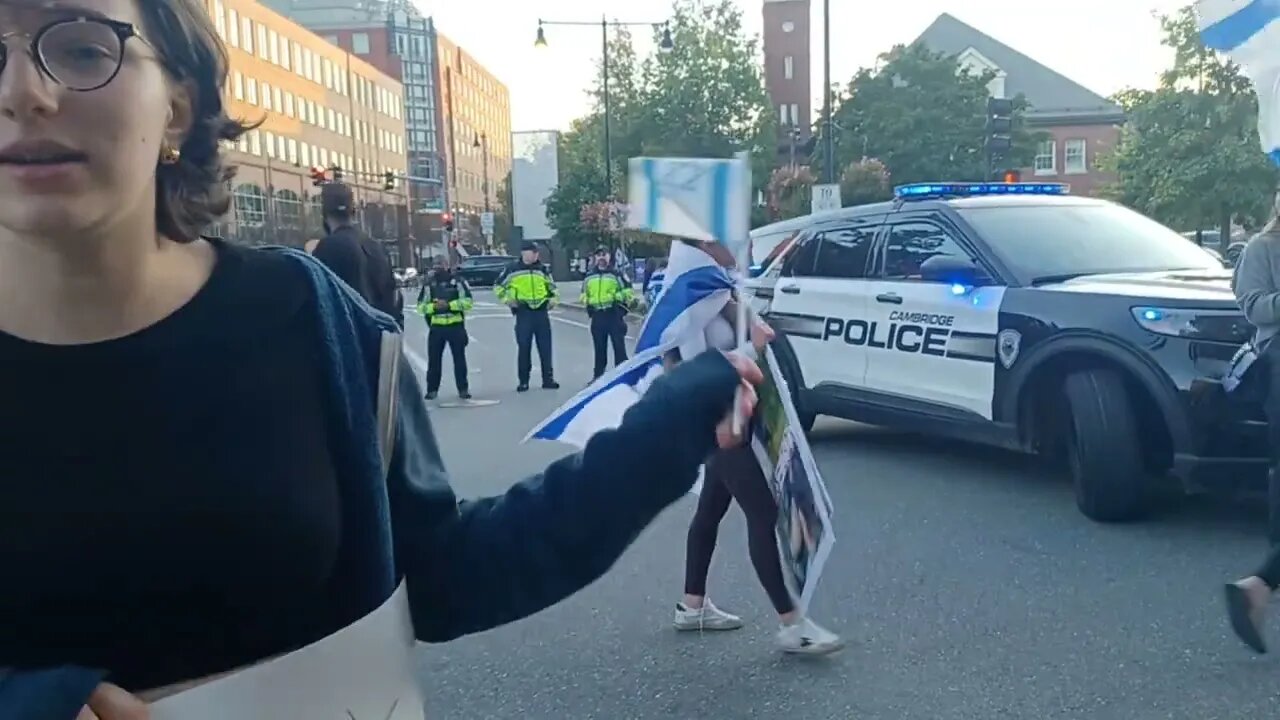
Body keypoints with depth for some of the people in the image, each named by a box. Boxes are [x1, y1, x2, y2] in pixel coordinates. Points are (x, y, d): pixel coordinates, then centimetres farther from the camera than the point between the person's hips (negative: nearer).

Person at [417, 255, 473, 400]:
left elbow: (468, 301, -7)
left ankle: (463, 389, 10)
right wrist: (434, 306, -17)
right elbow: (421, 306, 3)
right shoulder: (429, 283, 6)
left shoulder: (458, 281, 0)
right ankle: (432, 389, 14)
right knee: (434, 359, 5)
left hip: (456, 326, -2)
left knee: (459, 359, 3)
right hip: (436, 327, 2)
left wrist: (449, 305, -17)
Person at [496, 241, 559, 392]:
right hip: (523, 312, -3)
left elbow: (552, 286, 23)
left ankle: (548, 379, 10)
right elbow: (499, 286, 8)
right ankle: (523, 381, 7)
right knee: (524, 347, -1)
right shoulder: (513, 269, 0)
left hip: (541, 311, 3)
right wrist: (506, 299, -4)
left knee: (545, 347, 3)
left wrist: (553, 298, 8)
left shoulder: (542, 269, 11)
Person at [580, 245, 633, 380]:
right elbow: (585, 294, 23)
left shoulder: (616, 274, 2)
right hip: (597, 316, 3)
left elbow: (627, 290, 3)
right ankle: (598, 375, 19)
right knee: (599, 347, 10)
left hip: (614, 314, -3)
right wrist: (584, 300, 3)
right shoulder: (589, 276, 13)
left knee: (619, 345, -3)